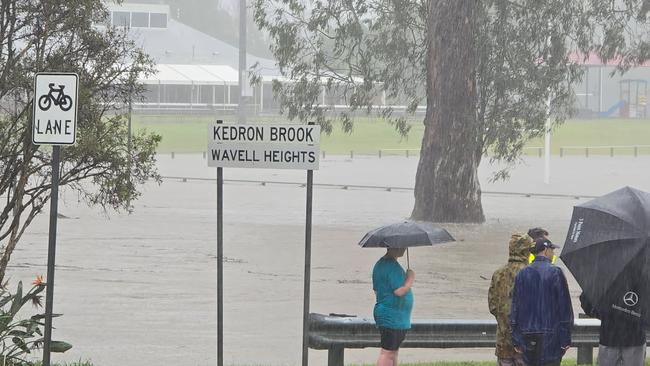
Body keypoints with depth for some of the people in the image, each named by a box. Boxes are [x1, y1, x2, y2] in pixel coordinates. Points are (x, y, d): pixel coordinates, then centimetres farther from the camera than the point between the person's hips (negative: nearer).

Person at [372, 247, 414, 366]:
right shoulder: (393, 267, -19)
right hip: (393, 318, -10)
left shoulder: (380, 264, 13)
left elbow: (376, 289, 20)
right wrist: (410, 278, -9)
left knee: (393, 351, 15)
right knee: (388, 352, -9)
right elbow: (399, 291, -25)